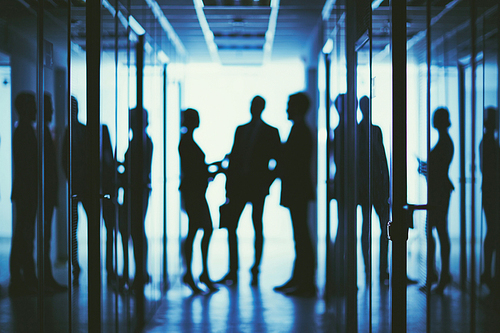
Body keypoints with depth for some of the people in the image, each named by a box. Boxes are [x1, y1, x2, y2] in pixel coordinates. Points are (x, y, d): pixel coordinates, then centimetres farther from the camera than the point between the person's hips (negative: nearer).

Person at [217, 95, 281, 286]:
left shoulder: (271, 132, 2)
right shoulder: (241, 130, 15)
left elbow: (278, 159, 0)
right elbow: (233, 158, 12)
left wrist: (268, 181, -12)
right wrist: (229, 185, 7)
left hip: (257, 185, -4)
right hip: (239, 184, 4)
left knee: (257, 229, 1)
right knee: (231, 227, 0)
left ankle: (255, 270, 9)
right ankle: (232, 272, 6)